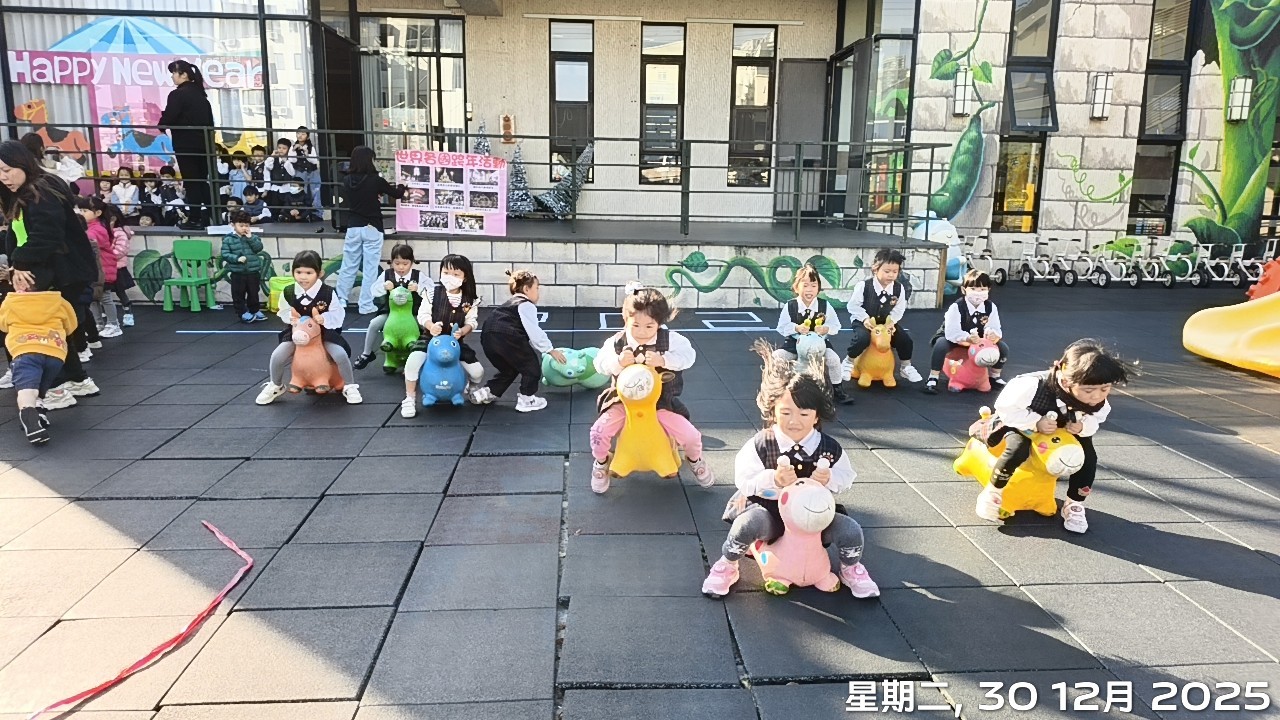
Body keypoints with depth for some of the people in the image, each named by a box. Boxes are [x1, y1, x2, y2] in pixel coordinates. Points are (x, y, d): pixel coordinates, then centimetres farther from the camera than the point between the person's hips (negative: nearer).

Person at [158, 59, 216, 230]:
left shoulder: (178, 94, -11)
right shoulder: (200, 93, 12)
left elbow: (167, 118, -13)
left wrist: (159, 127, 8)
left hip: (186, 144, -7)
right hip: (203, 143, 7)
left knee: (190, 182, -3)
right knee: (203, 180, 11)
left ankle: (195, 219, -2)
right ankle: (207, 217, 8)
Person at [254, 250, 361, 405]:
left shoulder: (328, 293, -20)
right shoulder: (288, 293, -12)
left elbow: (338, 314, -13)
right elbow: (284, 312, 3)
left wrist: (324, 318, -31)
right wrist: (291, 318, -20)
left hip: (324, 332, -2)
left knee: (341, 355, -23)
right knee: (277, 356, -10)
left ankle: (349, 387, 3)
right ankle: (275, 386, 22)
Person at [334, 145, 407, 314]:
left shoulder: (347, 180, 1)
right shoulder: (375, 180, -11)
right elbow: (397, 194, 3)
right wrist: (402, 187, 26)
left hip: (353, 228, 4)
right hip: (372, 228, -4)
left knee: (348, 266, 12)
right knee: (370, 268, 1)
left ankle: (340, 301, 18)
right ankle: (366, 305, 3)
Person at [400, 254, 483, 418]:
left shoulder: (469, 300, -5)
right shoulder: (433, 291, -9)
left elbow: (472, 322, -3)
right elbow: (423, 314, -10)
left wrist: (462, 331, -24)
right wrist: (431, 326, -31)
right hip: (431, 338, -1)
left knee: (477, 372, -8)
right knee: (412, 362, -29)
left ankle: (471, 389, 33)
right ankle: (410, 399, -6)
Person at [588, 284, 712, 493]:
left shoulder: (669, 339, -13)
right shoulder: (616, 342, -13)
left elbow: (688, 356, -20)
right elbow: (600, 364, -14)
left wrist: (663, 360, -34)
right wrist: (619, 361, -34)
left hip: (660, 402, 0)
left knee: (690, 435, -9)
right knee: (599, 431, -20)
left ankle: (695, 460, 30)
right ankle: (601, 463, 15)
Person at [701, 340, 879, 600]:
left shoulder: (830, 448, -8)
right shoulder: (761, 444, -14)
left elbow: (845, 477, 3)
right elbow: (743, 478, -14)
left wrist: (829, 479, -21)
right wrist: (773, 479, -31)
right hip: (770, 512, -2)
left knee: (851, 530, -19)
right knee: (748, 523, -35)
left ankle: (851, 569, 18)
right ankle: (726, 566, -5)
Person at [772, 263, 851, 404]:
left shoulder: (825, 305, -5)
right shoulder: (790, 306, -8)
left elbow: (835, 325, 0)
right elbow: (782, 327, -6)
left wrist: (826, 329, -22)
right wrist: (796, 328, -23)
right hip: (794, 344, 0)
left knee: (834, 359, -24)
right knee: (776, 357, -22)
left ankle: (837, 390, 2)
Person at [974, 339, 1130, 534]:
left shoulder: (1099, 402, -26)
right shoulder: (1035, 385, -44)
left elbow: (1096, 419, -4)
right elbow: (1006, 407, -33)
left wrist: (1082, 426, -26)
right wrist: (1036, 422, -40)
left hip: (1063, 432, 5)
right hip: (1020, 424, -5)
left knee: (1088, 456, -13)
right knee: (1018, 449, -32)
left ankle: (1074, 505, 7)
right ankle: (992, 494, -11)